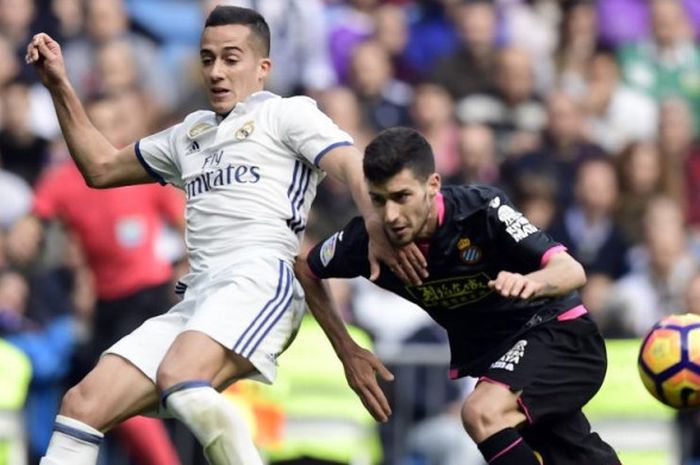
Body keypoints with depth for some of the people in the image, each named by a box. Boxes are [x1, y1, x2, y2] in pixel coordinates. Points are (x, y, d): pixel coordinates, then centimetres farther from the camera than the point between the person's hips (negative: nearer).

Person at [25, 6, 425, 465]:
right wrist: (59, 85, 29)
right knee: (83, 403, -9)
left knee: (179, 383, -36)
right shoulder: (192, 132, 31)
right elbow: (101, 168, 38)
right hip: (196, 299, 7)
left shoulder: (287, 113, 10)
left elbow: (353, 166, -7)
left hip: (260, 281, -7)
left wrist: (379, 230, -28)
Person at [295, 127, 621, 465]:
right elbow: (305, 270, 7)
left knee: (482, 412, -32)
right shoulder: (368, 239, -14)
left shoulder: (482, 210, -26)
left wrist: (530, 281, -56)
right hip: (481, 358, 6)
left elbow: (572, 271, -33)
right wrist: (347, 352, 0)